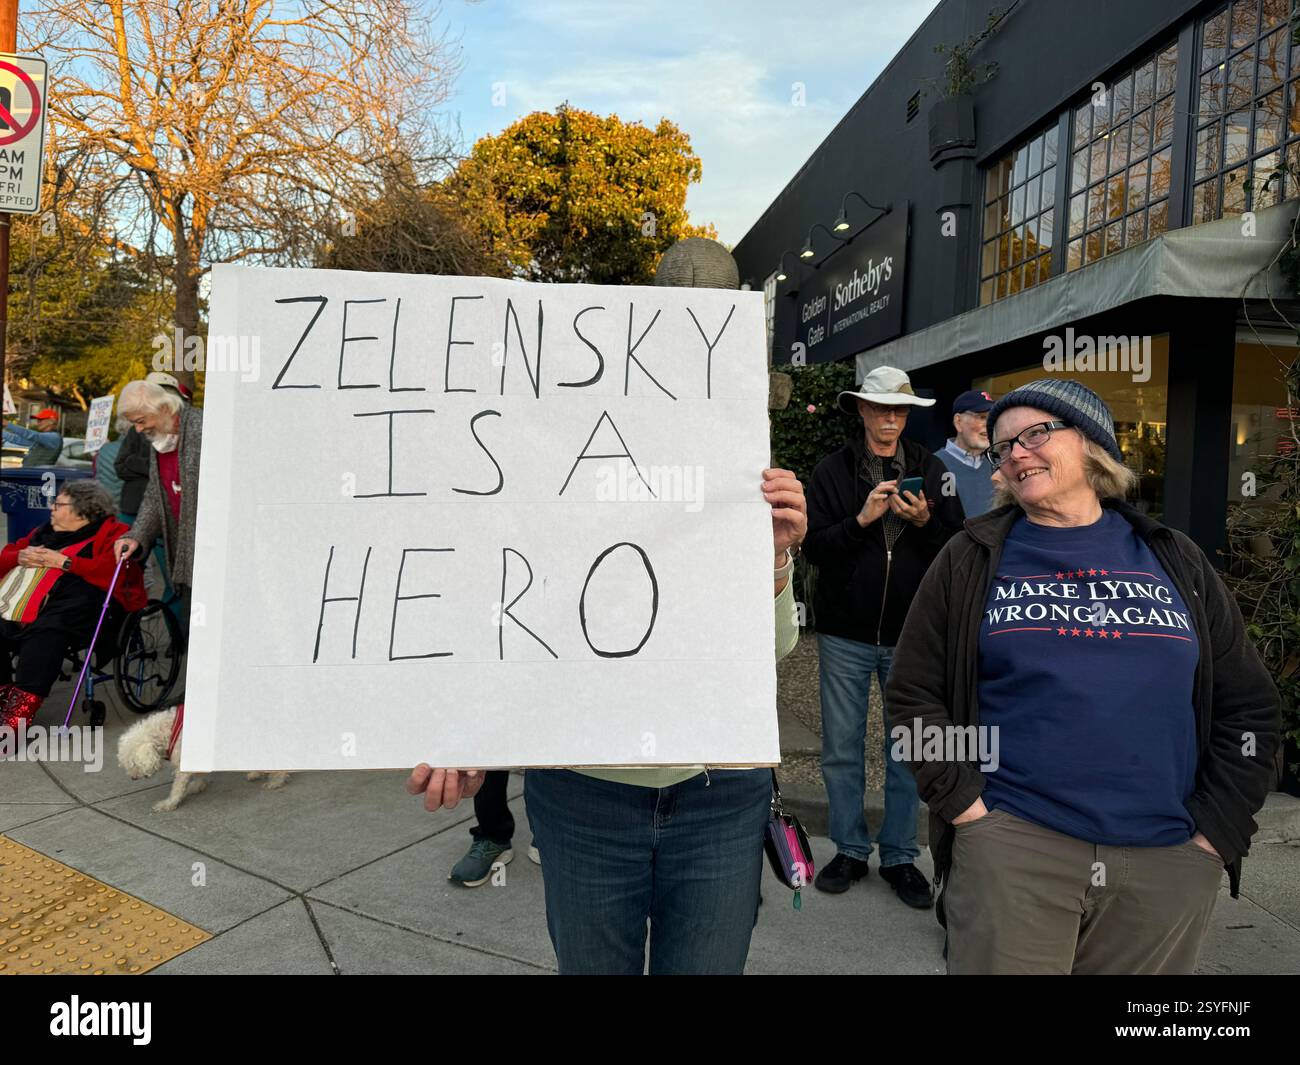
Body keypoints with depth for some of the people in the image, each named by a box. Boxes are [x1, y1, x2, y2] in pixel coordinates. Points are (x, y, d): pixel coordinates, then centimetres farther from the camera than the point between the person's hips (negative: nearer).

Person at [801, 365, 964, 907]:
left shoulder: (931, 471, 6)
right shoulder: (832, 471, 1)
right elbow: (813, 547, -6)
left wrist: (924, 521, -15)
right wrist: (861, 520, -19)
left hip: (911, 636, 1)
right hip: (846, 633, -1)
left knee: (908, 751, 9)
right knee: (842, 749, 8)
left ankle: (900, 856, 24)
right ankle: (850, 849, 25)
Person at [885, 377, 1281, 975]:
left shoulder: (1173, 561, 10)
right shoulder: (974, 559, 4)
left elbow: (1249, 706, 11)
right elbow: (913, 694, 2)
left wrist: (1217, 827, 3)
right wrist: (962, 802, -6)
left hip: (1168, 861, 3)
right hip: (1009, 847, -2)